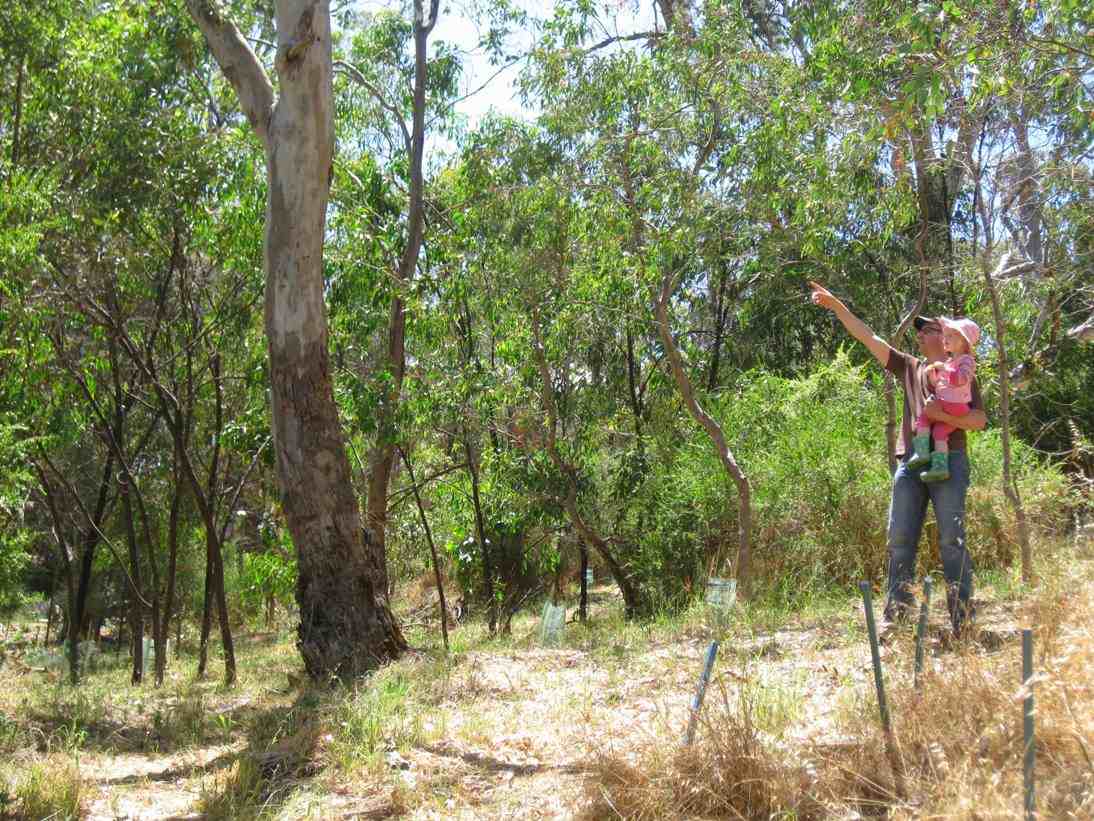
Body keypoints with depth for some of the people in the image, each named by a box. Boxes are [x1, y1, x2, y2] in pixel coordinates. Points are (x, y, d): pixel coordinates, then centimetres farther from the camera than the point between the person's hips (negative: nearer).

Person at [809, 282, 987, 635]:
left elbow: (979, 420, 1)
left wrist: (941, 414, -13)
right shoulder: (910, 368, 20)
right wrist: (836, 306, 9)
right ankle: (895, 617, 1)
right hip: (910, 462, 4)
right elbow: (869, 338, 15)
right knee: (900, 540, -1)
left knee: (952, 540, -7)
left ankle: (963, 620, -4)